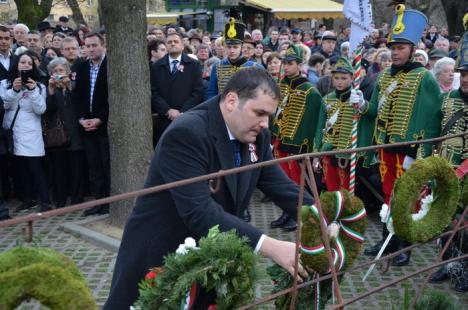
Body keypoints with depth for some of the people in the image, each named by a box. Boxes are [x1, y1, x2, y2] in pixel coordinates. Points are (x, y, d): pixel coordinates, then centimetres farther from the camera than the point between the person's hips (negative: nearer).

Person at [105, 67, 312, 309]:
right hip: (158, 262, -6)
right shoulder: (186, 134, -27)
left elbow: (280, 187, 2)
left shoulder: (255, 136, -2)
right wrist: (268, 246, -39)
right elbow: (201, 212, -35)